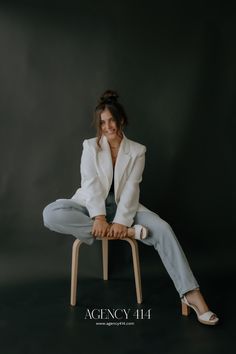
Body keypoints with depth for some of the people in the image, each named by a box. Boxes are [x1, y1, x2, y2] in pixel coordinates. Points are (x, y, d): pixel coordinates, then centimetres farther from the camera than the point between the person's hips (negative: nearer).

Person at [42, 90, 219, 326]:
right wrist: (99, 217, -26)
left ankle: (190, 294, -26)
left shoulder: (137, 150, 0)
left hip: (122, 207, 0)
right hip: (91, 206, 0)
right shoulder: (90, 146, 0)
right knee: (51, 214, -31)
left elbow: (131, 188, -9)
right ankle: (128, 232, -32)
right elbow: (91, 183, -11)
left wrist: (120, 221, -24)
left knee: (162, 228, -27)